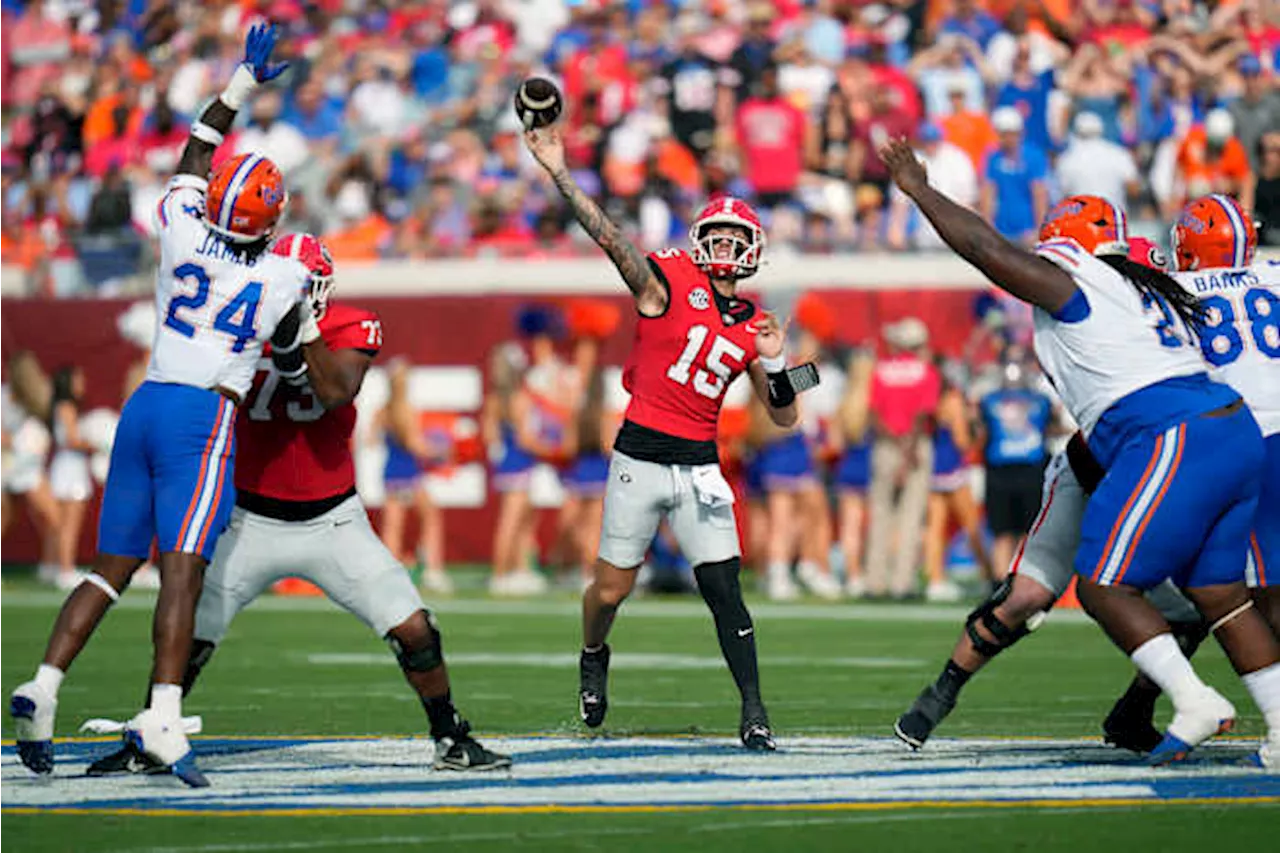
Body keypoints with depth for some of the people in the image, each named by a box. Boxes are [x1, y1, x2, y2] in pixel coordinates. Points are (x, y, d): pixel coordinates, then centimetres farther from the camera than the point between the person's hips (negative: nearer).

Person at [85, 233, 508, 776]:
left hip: (332, 522, 0)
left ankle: (451, 741, 13)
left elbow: (337, 392, -24)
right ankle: (144, 746, 13)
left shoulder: (351, 329, -6)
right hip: (253, 522, 0)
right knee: (188, 635, -6)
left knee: (414, 630, -6)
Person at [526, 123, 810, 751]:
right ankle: (593, 658, 38)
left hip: (699, 466, 3)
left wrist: (774, 364, -8)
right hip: (639, 458, -3)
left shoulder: (752, 327, 8)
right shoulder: (667, 282, -4)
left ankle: (754, 714, -2)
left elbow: (784, 418, 11)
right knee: (610, 592, 5)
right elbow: (609, 237, -17)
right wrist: (559, 173, -28)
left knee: (724, 592, -7)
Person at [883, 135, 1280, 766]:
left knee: (1103, 588, -3)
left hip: (1173, 444, -9)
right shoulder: (1149, 292, 24)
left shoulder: (1069, 287, 0)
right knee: (1219, 594, 12)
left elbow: (983, 246, 1)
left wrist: (919, 189, 11)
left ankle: (1195, 701, -13)